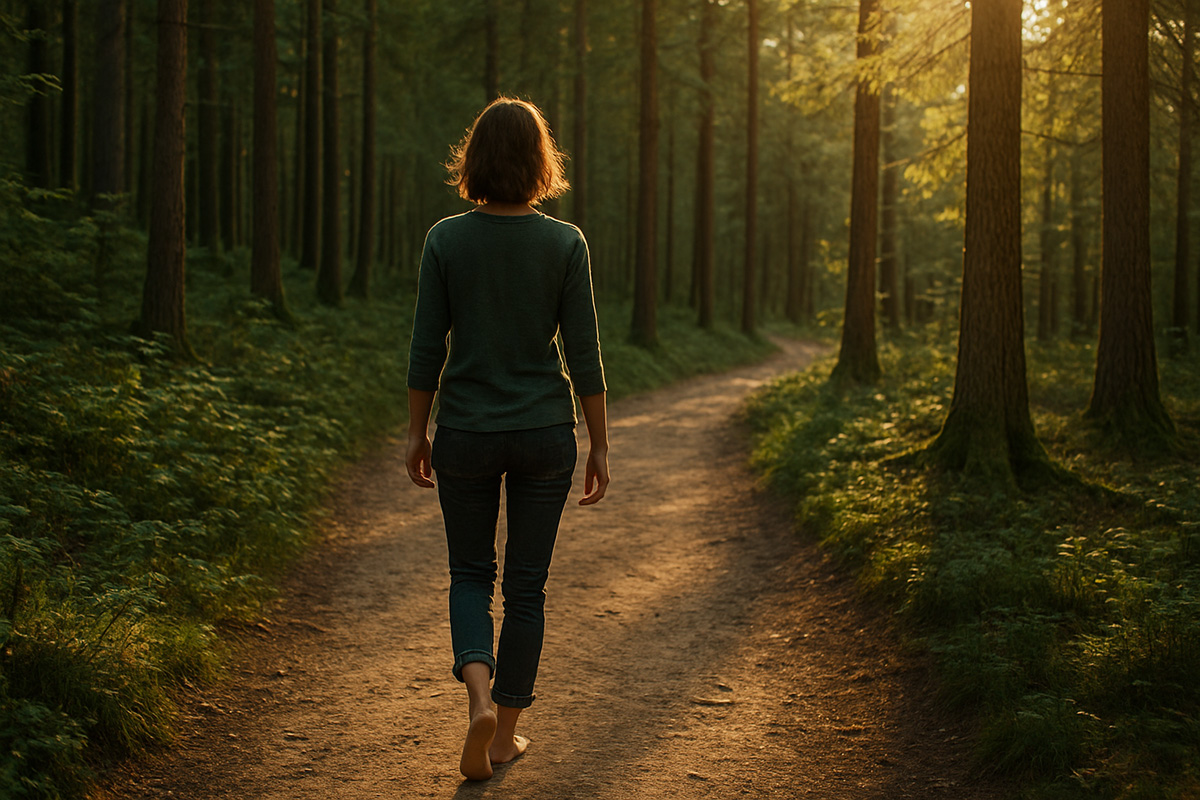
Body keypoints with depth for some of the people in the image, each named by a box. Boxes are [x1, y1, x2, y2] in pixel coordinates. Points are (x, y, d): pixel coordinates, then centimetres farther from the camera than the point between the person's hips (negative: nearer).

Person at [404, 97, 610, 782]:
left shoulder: (447, 241, -7)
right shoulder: (565, 244, -8)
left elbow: (427, 349, -3)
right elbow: (584, 355, -6)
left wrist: (417, 431, 9)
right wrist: (600, 444, 3)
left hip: (465, 435, 0)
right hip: (545, 436, 0)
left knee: (471, 574, 16)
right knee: (527, 583, 12)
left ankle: (479, 693, -7)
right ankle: (507, 730, 19)